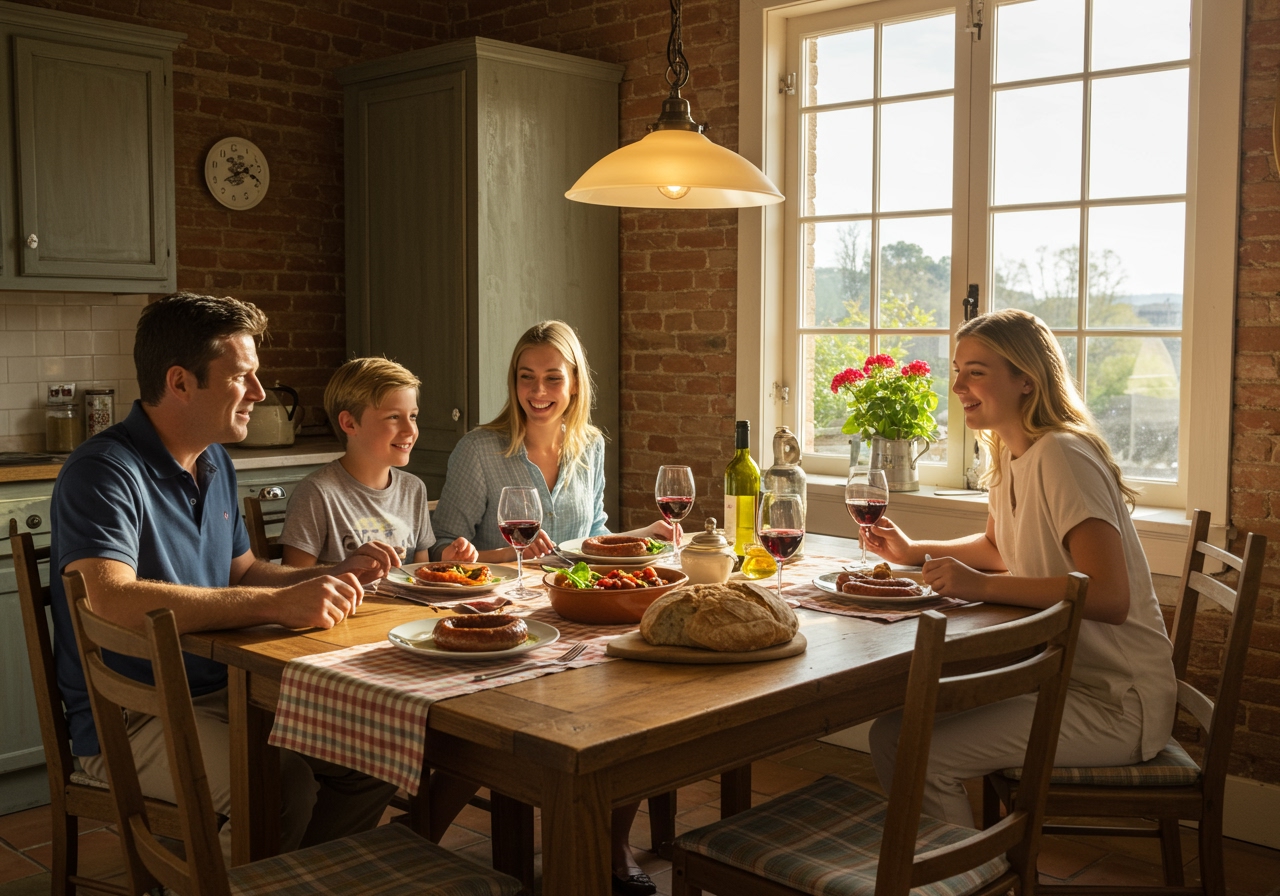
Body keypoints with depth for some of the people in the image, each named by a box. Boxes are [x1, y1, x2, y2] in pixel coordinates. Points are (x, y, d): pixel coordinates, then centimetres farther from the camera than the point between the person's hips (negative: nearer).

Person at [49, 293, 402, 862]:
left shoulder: (217, 464, 13)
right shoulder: (103, 472, -17)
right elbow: (112, 599, -33)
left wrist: (335, 578, 5)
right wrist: (277, 604, -36)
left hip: (222, 693, 8)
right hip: (130, 718, -8)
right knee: (281, 787, -31)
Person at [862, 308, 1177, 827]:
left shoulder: (1061, 457, -20)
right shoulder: (1011, 454, 10)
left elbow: (1110, 597, -30)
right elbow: (999, 549, 28)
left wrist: (982, 586, -28)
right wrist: (913, 552, 13)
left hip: (1115, 704, -9)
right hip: (1058, 675, 9)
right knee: (892, 724, 3)